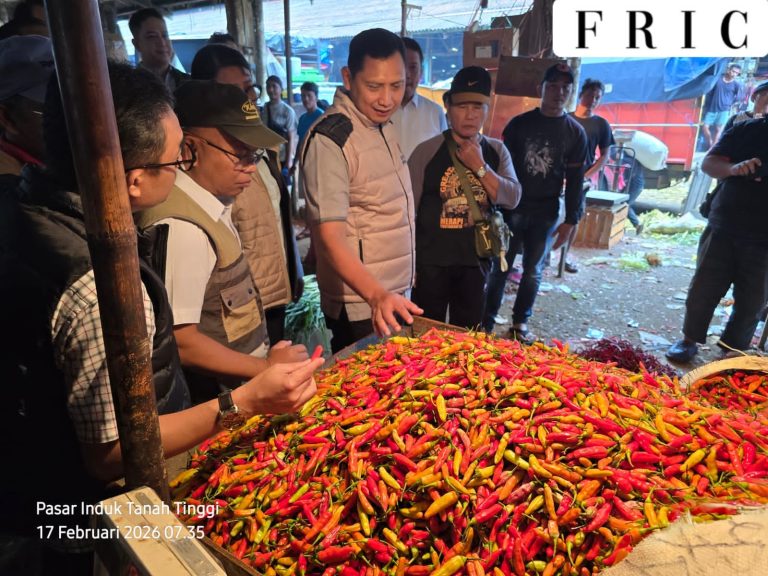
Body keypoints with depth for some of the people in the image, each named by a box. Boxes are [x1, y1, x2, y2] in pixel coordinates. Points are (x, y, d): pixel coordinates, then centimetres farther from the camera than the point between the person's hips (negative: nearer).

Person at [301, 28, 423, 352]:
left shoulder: (384, 124, 8)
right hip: (361, 306, -8)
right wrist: (377, 295, -40)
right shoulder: (330, 140, -20)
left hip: (395, 296, 8)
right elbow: (331, 238, -26)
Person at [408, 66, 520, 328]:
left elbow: (512, 198, -5)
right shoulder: (427, 151, -8)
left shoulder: (496, 151, 4)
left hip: (476, 260, 4)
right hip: (431, 261, -3)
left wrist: (479, 166, -16)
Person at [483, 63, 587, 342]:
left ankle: (521, 321, 23)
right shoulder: (519, 123, 2)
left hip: (546, 213, 1)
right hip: (512, 207, -1)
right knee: (500, 267, 3)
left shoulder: (576, 133, 4)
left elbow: (575, 180, 4)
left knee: (533, 271, 9)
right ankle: (486, 320, 13)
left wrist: (570, 220, -1)